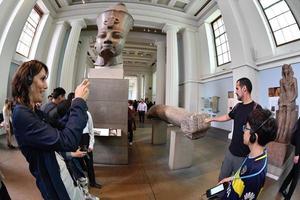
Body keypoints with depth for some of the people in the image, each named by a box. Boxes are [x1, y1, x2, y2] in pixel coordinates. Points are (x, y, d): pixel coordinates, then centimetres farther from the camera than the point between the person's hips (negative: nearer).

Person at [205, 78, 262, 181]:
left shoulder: (256, 108, -19)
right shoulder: (238, 106, 3)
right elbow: (227, 117, 20)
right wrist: (211, 119, 29)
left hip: (244, 156, -6)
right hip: (230, 151, 6)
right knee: (222, 179, 20)